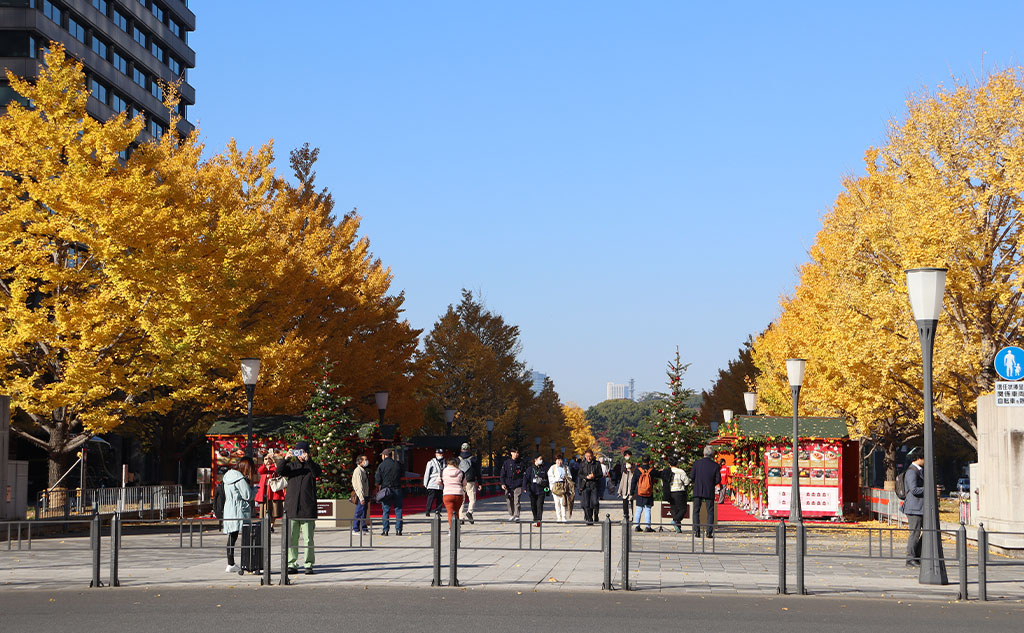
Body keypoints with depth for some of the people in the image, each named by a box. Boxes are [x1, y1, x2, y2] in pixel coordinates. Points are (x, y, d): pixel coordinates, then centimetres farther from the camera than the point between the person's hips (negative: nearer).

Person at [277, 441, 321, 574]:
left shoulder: (311, 466, 9)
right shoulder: (291, 465, 13)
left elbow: (317, 472, -13)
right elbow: (280, 471, -4)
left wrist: (308, 460, -29)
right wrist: (285, 459, -23)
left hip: (307, 508, -2)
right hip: (292, 507, 2)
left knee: (308, 539, -2)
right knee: (291, 538, 2)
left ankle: (308, 564, 4)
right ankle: (292, 564, 7)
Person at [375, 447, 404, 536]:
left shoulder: (381, 465, -6)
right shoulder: (397, 464, 1)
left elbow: (377, 480, -6)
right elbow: (403, 473, 14)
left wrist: (380, 485, 13)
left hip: (386, 490, -2)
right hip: (397, 489, 2)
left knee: (385, 511, 4)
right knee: (398, 510, 7)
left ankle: (385, 530, 1)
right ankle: (398, 530, 4)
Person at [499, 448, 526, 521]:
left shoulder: (520, 463, 6)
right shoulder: (507, 463, 6)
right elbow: (502, 474, 6)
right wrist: (502, 483, -6)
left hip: (518, 485, -1)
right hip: (508, 485, 1)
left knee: (516, 501, -11)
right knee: (509, 501, 6)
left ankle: (516, 516, -12)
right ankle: (511, 515, 22)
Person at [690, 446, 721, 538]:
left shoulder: (696, 463, -3)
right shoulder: (715, 465, -3)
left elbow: (691, 477, -4)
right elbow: (718, 479, -3)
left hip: (697, 491, 0)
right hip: (709, 492, 0)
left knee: (696, 511, 7)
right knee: (710, 512, 6)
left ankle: (696, 530, -3)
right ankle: (709, 532, -1)